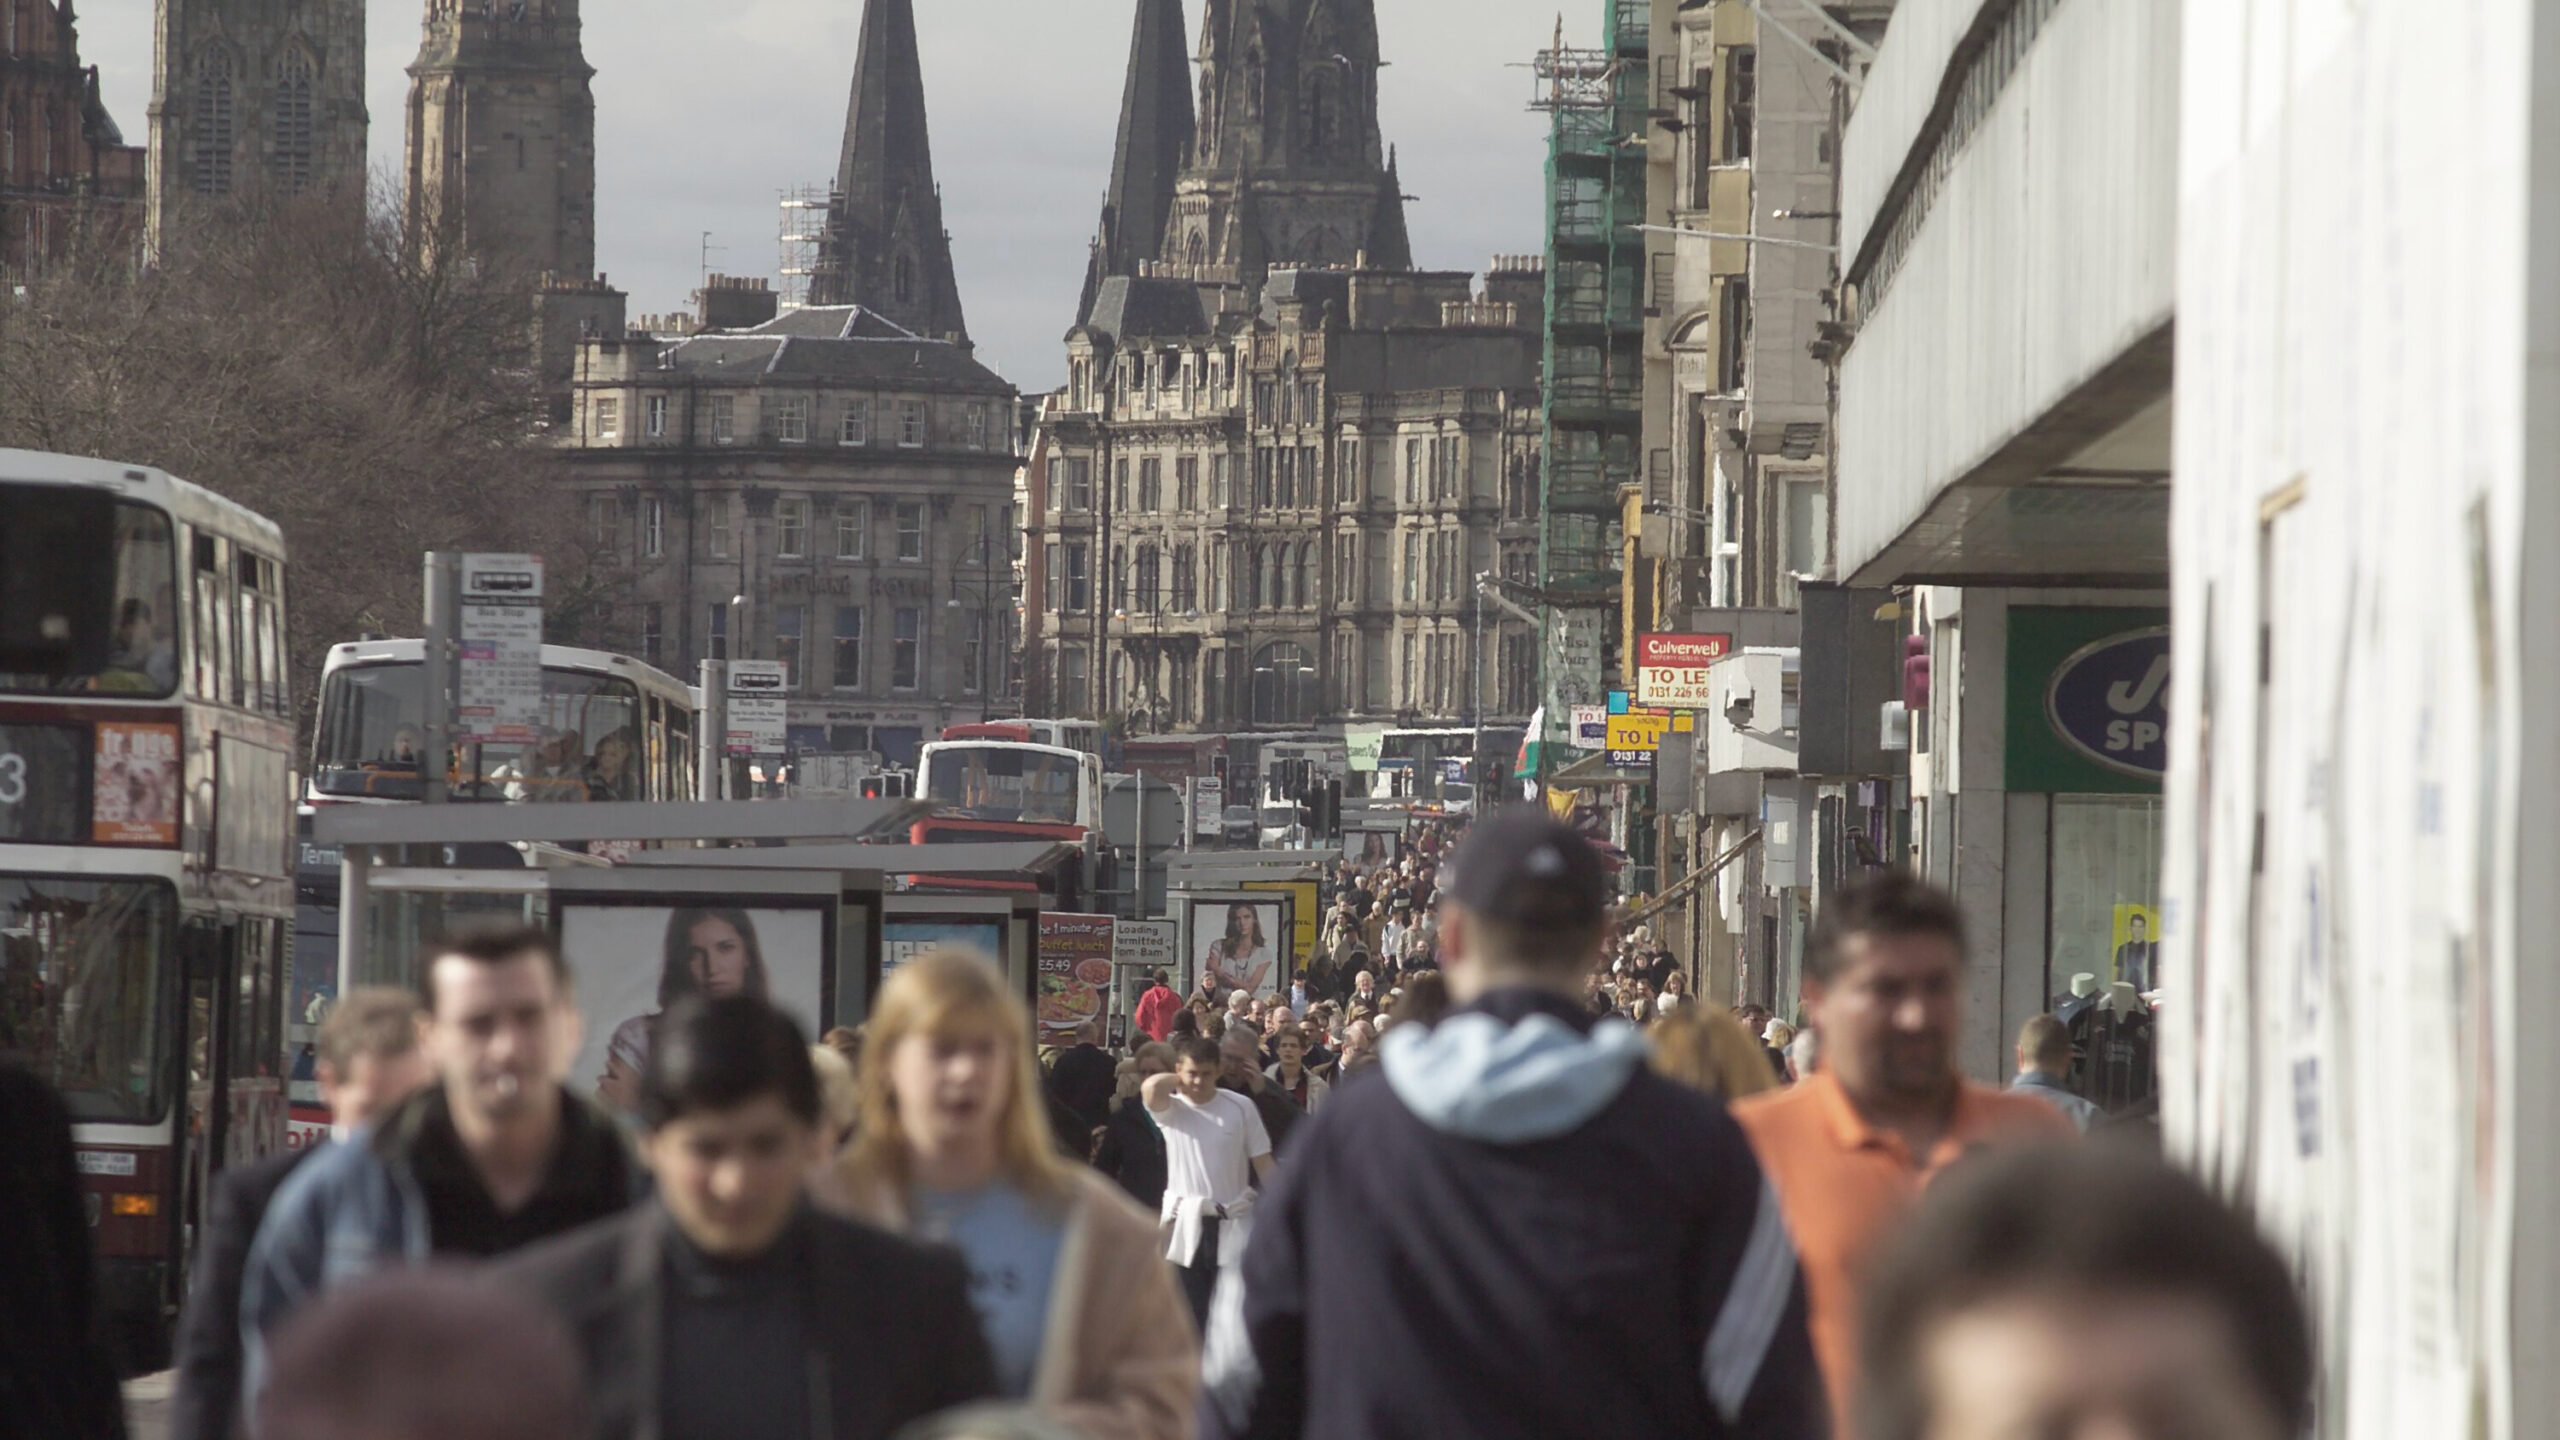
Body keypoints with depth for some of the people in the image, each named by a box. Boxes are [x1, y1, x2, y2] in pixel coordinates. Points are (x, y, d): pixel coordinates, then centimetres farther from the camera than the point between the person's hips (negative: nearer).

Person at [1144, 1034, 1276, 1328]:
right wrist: (1181, 1081, -5)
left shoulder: (1240, 1107, -2)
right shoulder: (1171, 1110, -1)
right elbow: (1151, 1088, -24)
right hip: (1187, 1227, 1)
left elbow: (1263, 1163, 2)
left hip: (1234, 1226, -1)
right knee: (1192, 1315, 6)